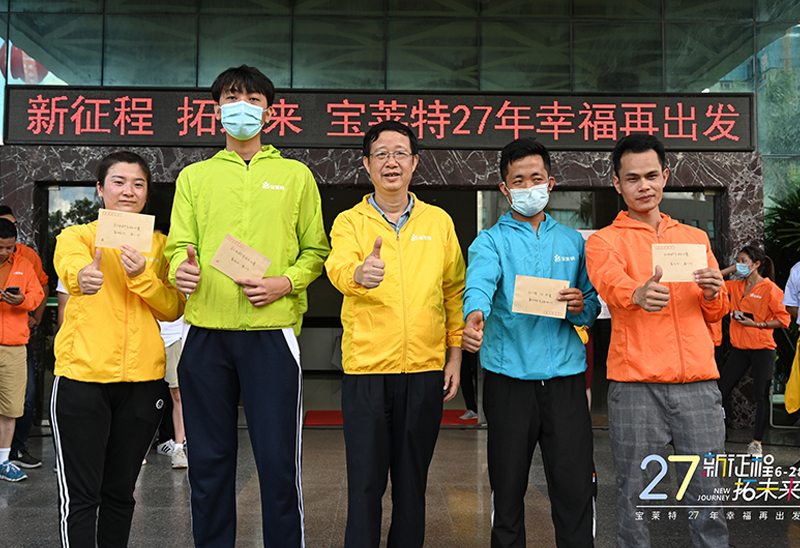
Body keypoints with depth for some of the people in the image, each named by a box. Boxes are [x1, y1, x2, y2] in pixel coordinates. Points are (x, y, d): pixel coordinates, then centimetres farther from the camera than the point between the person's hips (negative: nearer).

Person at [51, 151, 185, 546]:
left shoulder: (158, 245, 12)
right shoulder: (76, 236, 5)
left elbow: (173, 309, -1)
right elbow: (70, 266, -20)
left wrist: (142, 276, -18)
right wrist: (83, 276, -44)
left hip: (142, 379, 3)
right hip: (82, 375, -2)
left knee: (120, 493, 12)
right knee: (80, 496, -3)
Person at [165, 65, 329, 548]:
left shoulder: (295, 175, 11)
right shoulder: (194, 176, 15)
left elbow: (315, 251, 9)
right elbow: (178, 245, 11)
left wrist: (285, 282, -10)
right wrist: (182, 268, -12)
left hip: (271, 331, -2)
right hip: (206, 332, 2)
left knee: (278, 460, -1)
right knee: (209, 459, 9)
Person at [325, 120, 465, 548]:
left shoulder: (439, 221, 8)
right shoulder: (349, 222, 2)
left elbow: (454, 291, 12)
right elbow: (338, 268, -19)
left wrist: (455, 353, 7)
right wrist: (358, 273, -42)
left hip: (425, 369, 2)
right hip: (366, 368, -2)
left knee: (412, 482, 12)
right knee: (365, 482, 3)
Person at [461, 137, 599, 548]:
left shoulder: (572, 241, 14)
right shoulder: (490, 240, 4)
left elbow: (593, 306, 15)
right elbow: (479, 282, -18)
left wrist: (582, 307, -9)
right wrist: (475, 314, -40)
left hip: (565, 377, 2)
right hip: (509, 378, -2)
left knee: (575, 490, 1)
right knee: (507, 489, 7)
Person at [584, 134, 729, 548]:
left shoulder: (695, 238, 19)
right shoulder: (603, 241, 6)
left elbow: (715, 314, 18)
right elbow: (611, 284, -16)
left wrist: (712, 294, -6)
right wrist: (638, 293, -39)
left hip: (698, 381, 3)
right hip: (635, 385, -3)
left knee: (707, 495, 5)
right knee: (634, 494, 2)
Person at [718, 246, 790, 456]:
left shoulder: (769, 289, -8)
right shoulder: (736, 286, 9)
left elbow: (784, 319, -9)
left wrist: (756, 324, -16)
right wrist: (731, 269, 5)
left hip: (763, 349, -5)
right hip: (739, 348, 5)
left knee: (761, 396, 0)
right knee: (721, 390, 1)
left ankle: (756, 442, 10)